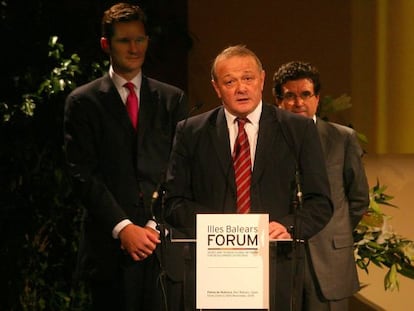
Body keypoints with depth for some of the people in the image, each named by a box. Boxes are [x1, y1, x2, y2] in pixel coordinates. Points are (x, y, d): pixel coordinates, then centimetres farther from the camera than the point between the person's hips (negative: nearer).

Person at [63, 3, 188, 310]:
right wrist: (123, 228, -11)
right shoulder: (83, 102, 6)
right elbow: (84, 175, -2)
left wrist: (156, 225, -6)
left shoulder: (173, 99, 13)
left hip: (163, 245, 1)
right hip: (110, 246, -1)